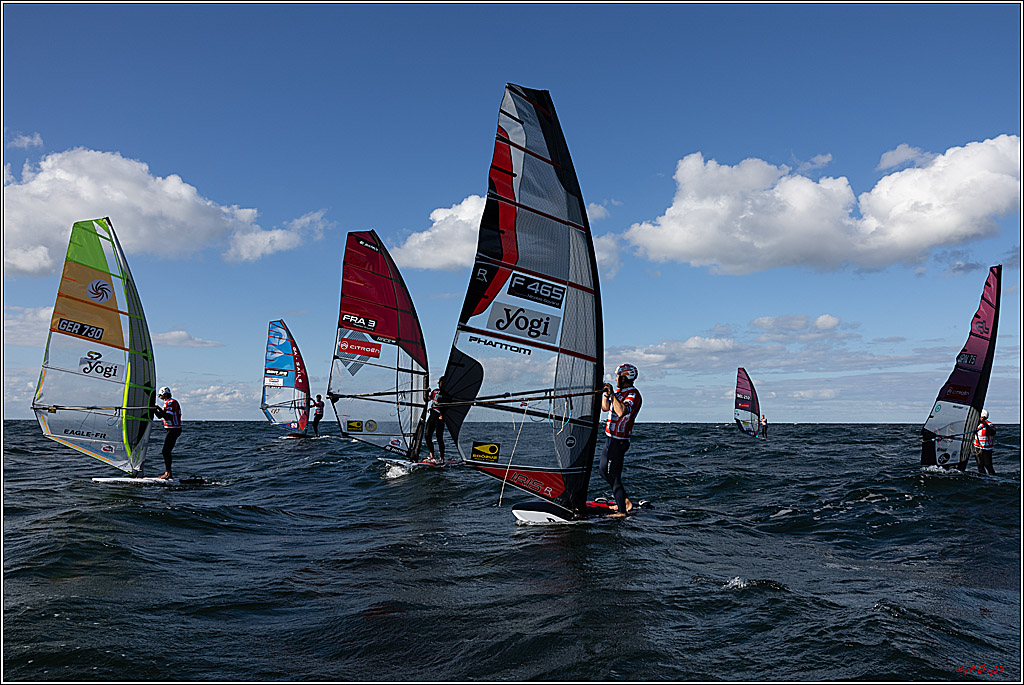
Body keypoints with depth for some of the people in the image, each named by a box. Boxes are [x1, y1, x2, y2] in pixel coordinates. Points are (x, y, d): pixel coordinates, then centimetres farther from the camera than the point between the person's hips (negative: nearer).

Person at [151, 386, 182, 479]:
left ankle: (168, 473, -12)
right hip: (172, 430, 10)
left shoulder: (171, 402, -13)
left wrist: (160, 410, -18)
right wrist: (155, 409, 10)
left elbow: (168, 417, -22)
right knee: (166, 451, 11)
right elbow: (160, 416, 21)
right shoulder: (168, 403, 20)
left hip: (174, 429, -10)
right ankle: (167, 473, 14)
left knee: (166, 451, -12)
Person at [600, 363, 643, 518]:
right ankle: (624, 501, 27)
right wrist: (606, 393, 5)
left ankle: (621, 511, 1)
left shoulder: (633, 395, -16)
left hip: (619, 440, -10)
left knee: (613, 475, -6)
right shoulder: (619, 392, 13)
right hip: (610, 438, 10)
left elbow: (621, 412, -34)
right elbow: (605, 408, 18)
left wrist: (612, 394, -29)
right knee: (604, 470, 19)